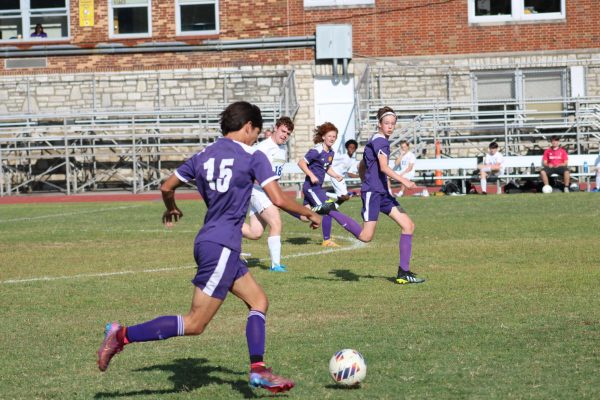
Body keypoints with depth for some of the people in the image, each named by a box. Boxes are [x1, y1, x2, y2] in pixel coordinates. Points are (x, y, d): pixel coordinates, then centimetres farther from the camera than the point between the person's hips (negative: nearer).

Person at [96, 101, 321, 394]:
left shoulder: (204, 156, 12)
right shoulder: (253, 158, -6)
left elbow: (167, 187, 16)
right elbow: (278, 199, -11)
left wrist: (171, 210, 38)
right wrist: (309, 215, 6)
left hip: (208, 241, 9)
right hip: (222, 246, -9)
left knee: (258, 301, 15)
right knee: (195, 324, -7)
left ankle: (258, 370, 9)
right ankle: (124, 335, -13)